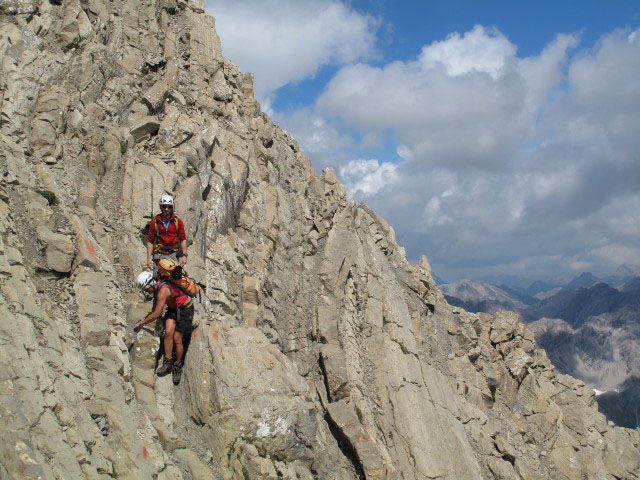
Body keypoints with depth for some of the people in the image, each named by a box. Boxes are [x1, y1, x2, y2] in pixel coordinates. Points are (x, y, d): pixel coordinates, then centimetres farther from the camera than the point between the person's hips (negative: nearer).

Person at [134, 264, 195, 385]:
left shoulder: (163, 290, -31)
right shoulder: (158, 285, -3)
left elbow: (156, 314, -27)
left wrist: (141, 323, -15)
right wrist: (146, 317, 25)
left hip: (185, 309, -7)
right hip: (173, 308, 7)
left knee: (176, 339, -8)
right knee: (168, 332, -14)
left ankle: (177, 367, 9)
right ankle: (167, 362, -9)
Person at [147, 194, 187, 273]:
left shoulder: (178, 221, 6)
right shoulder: (155, 222, 5)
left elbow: (183, 239, 9)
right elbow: (150, 241, 7)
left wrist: (184, 255, 2)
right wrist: (149, 258, 2)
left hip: (173, 254, 0)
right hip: (159, 254, 0)